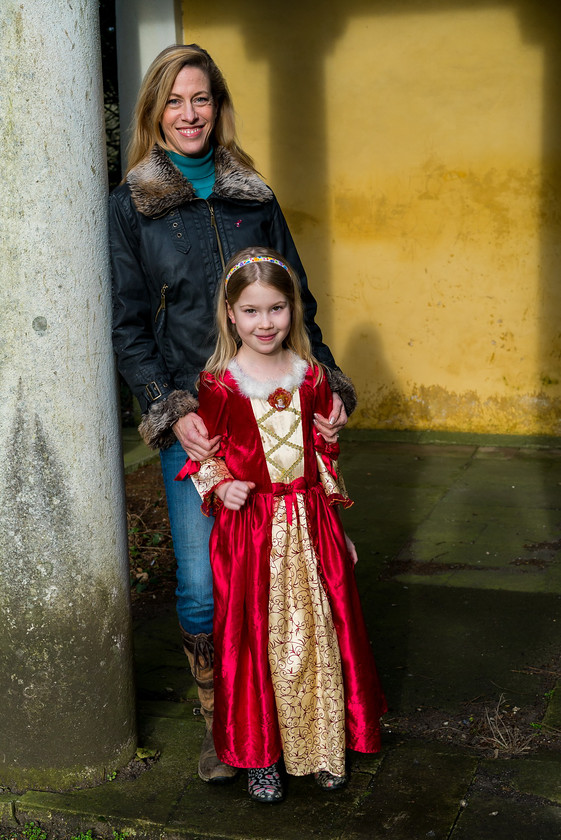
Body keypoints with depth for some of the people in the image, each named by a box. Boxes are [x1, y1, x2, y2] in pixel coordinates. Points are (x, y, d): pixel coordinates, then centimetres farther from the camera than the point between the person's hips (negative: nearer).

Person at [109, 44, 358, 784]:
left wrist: (328, 384, 0)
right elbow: (127, 327, 1)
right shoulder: (131, 206, 4)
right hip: (192, 422, -2)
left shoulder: (255, 197, 11)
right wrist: (171, 412, -12)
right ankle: (221, 720, 19)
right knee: (203, 589, -4)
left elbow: (296, 304, 14)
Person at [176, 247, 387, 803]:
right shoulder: (217, 384, -6)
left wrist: (336, 527, 10)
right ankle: (259, 754, 22)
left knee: (319, 633, 8)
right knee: (253, 637, 5)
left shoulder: (311, 377, 3)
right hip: (248, 527, -2)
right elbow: (204, 457, 3)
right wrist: (220, 488, -18)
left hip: (310, 526, 3)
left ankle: (322, 747, 26)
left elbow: (325, 457, 10)